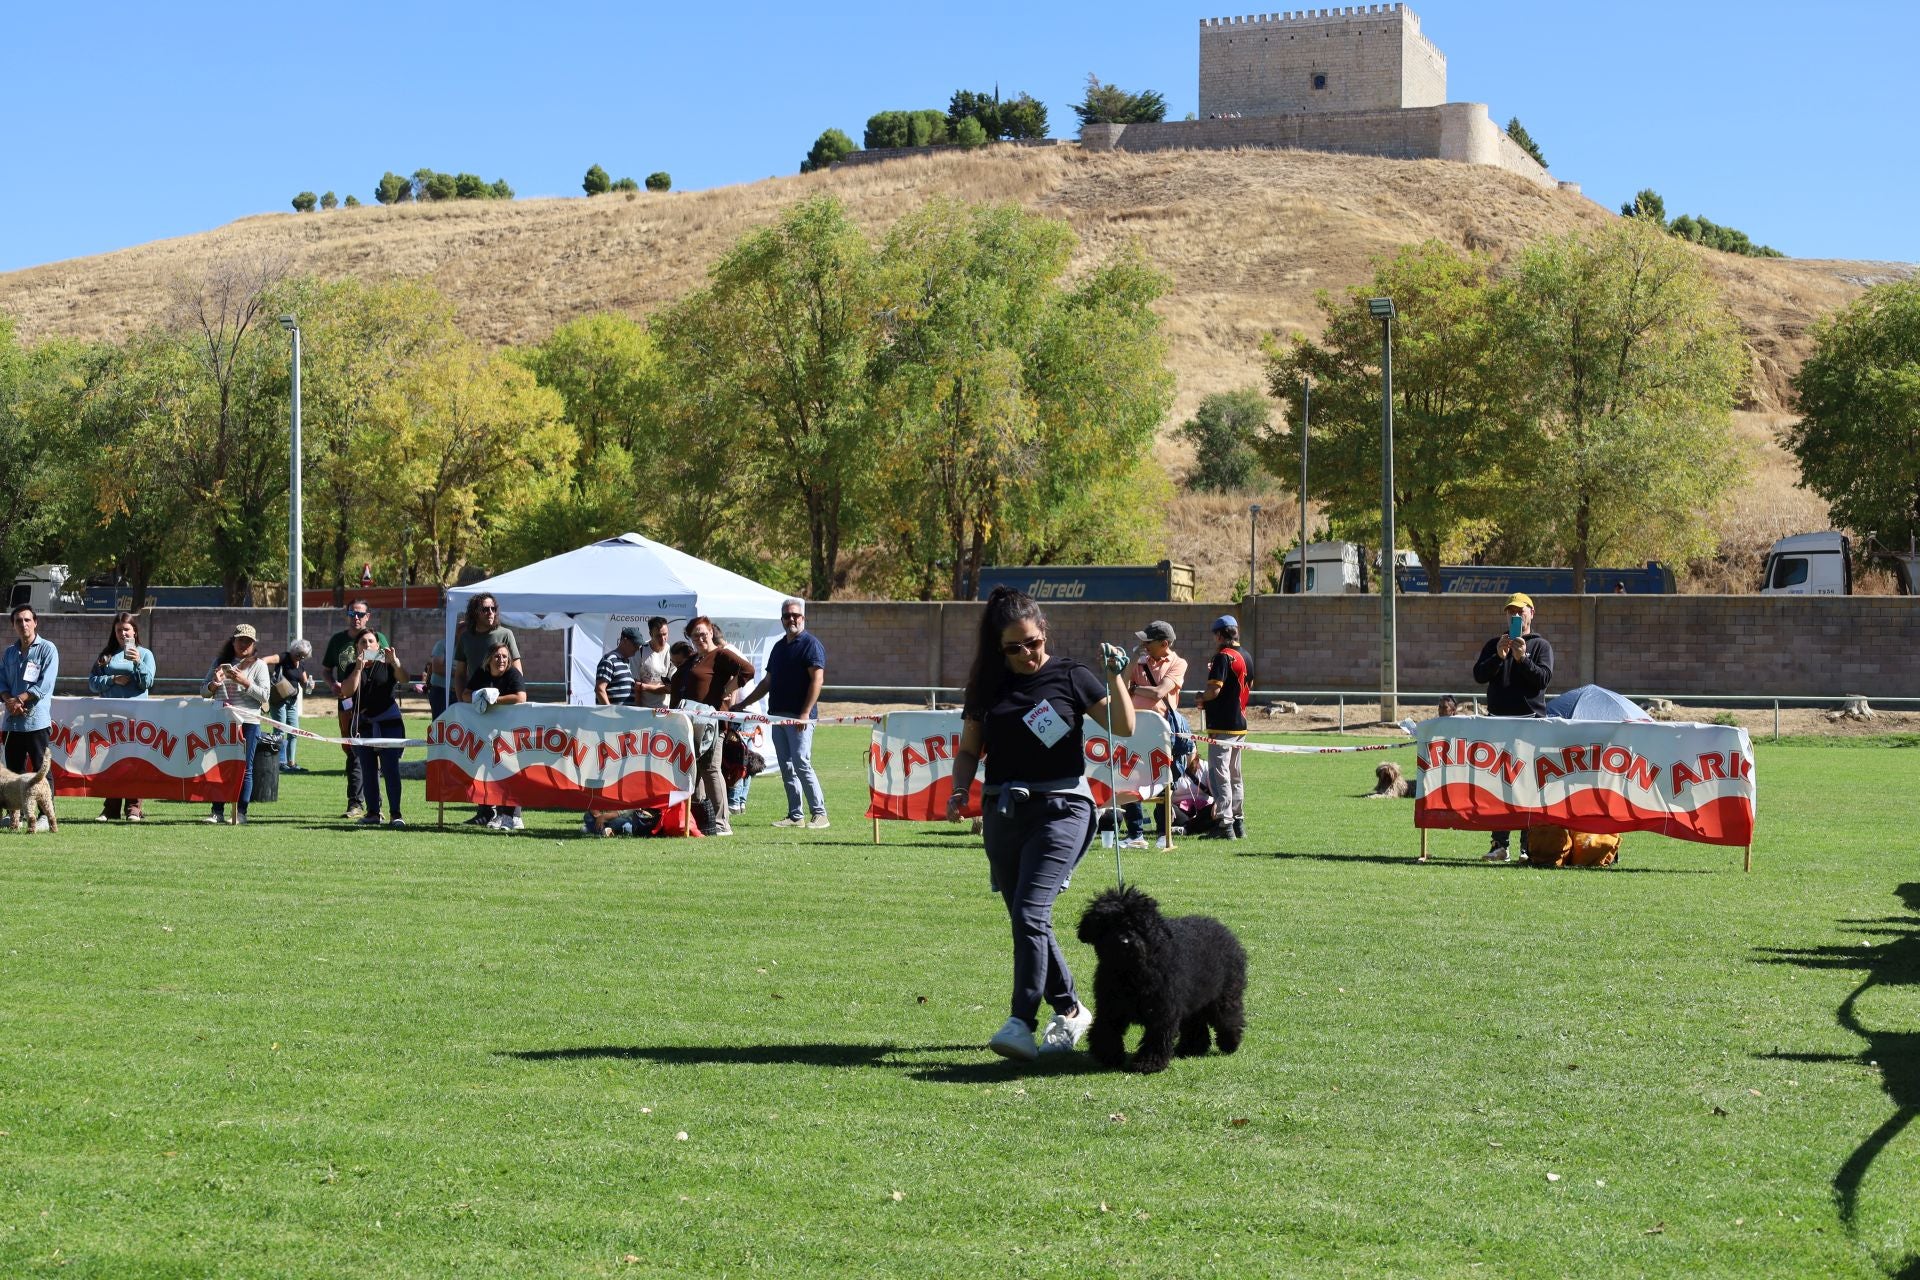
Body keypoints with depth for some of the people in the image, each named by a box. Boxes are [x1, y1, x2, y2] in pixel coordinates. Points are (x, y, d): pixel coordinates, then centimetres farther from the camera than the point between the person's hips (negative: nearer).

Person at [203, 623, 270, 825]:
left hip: (248, 722, -3)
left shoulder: (258, 665, 5)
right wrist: (214, 684, -7)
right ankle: (218, 812, 3)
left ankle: (241, 813, 2)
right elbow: (205, 692, 14)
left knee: (244, 768, -1)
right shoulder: (220, 662, 14)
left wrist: (245, 682, -16)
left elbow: (265, 695, -4)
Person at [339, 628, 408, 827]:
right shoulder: (353, 668, 10)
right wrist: (358, 668, -14)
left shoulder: (386, 665, 3)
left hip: (389, 723, -3)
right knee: (368, 770, 6)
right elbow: (346, 691, -5)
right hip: (364, 724, 4)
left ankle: (395, 813, -12)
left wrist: (394, 661, -33)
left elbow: (403, 677, -15)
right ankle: (372, 812, 11)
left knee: (390, 768, -10)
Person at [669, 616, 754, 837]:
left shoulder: (721, 655, -4)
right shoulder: (692, 661, 23)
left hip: (709, 721, -9)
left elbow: (747, 669, -19)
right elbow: (678, 686, 31)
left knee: (710, 769, -10)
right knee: (692, 770, 11)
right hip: (688, 722, 9)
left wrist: (729, 692, -15)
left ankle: (721, 823, -9)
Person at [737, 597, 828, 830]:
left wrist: (805, 713, -21)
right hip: (777, 715, 8)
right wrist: (743, 704, 20)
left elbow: (817, 680, -14)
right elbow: (767, 682, 24)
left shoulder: (811, 644, -5)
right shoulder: (779, 646, 19)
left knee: (801, 763, -13)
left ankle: (819, 813, -9)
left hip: (799, 717, -8)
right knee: (786, 768, 6)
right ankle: (795, 815, 10)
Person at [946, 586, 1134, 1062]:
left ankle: (1022, 1023, -20)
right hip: (1003, 813, 5)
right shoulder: (988, 684, 10)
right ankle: (1070, 1010, 25)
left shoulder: (1070, 676, 1)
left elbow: (1124, 727, -3)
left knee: (1031, 911, -18)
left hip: (1060, 807, -5)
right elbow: (968, 750, 14)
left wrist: (1115, 675, -15)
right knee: (1025, 919, 9)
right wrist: (959, 792, -3)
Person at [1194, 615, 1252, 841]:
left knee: (1219, 773, -8)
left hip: (1222, 725, -9)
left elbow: (1215, 690, -21)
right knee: (1235, 775, 16)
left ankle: (1224, 824, -12)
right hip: (1240, 723, 9)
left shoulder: (1223, 656, -15)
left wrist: (1201, 698, 0)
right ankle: (1239, 822, 19)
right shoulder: (1245, 655, 13)